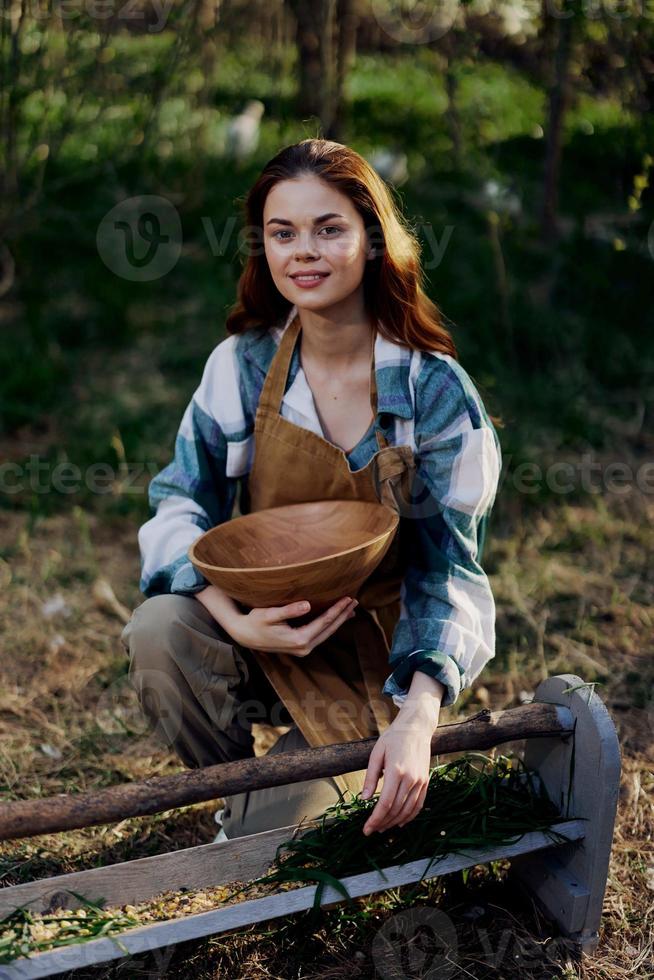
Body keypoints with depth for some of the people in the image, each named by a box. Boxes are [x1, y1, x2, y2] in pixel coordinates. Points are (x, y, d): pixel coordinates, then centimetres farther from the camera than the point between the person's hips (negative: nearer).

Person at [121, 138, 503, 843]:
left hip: (374, 663, -2)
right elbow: (179, 504, -8)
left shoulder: (435, 392, -14)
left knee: (267, 841, -19)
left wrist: (417, 722, -31)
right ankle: (238, 792, 1)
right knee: (158, 630, -29)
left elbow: (448, 570, -15)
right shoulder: (241, 364, -7)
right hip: (259, 633, 3)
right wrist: (236, 621, -28)